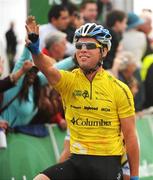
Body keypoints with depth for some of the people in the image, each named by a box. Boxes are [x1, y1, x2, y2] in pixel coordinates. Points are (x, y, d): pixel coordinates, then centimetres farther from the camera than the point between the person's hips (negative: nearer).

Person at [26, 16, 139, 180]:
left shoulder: (119, 89, -3)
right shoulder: (69, 81, -1)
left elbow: (130, 135, 0)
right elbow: (47, 69, -24)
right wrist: (35, 50, -46)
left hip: (108, 164, -1)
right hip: (77, 162, 2)